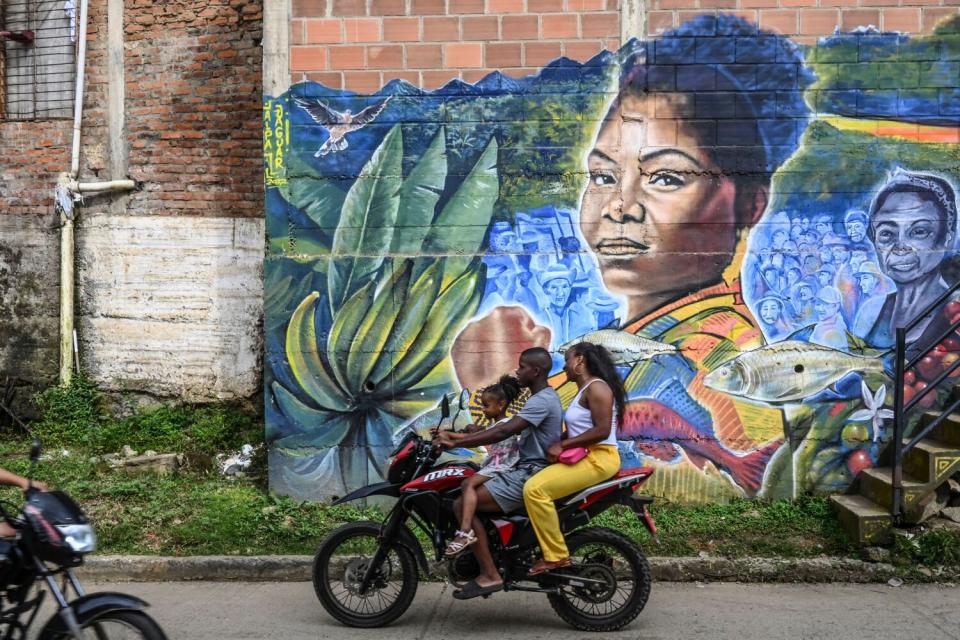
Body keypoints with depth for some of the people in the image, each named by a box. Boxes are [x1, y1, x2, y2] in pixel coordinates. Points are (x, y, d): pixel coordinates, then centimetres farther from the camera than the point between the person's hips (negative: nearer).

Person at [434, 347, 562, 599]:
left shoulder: (541, 401, -16)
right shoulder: (546, 397, 17)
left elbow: (503, 432, -27)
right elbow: (506, 428, 18)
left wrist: (456, 442, -27)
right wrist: (459, 437, 12)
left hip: (530, 474, -11)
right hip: (529, 469, 11)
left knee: (462, 505, -17)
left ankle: (490, 576, -18)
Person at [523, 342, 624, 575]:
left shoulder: (596, 387, -12)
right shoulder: (584, 390, 20)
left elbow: (602, 430, -22)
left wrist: (562, 445, -19)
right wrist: (558, 443, 3)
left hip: (598, 458, -11)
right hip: (585, 457, 11)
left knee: (534, 489, -22)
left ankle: (557, 555, -16)